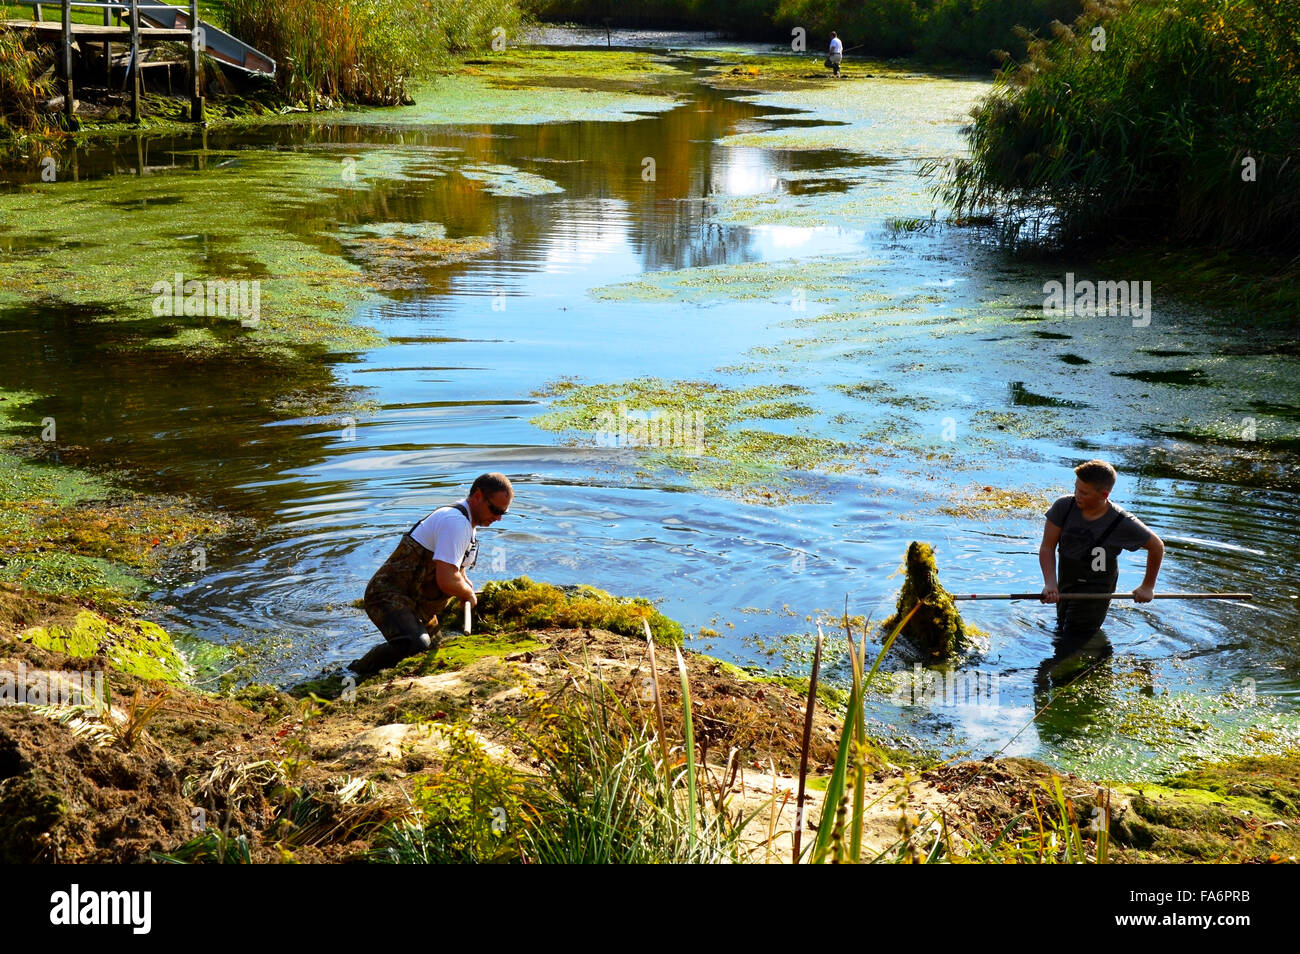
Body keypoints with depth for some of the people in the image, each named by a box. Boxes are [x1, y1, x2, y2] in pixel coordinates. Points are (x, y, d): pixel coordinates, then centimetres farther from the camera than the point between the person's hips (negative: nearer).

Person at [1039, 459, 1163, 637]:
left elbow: (1157, 547, -5)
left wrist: (1147, 587, 2)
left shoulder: (1123, 524, -21)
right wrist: (1050, 583, -27)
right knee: (1061, 633, 18)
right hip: (1065, 584, 5)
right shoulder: (1063, 507, -15)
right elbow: (1047, 548, -13)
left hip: (1097, 588, -5)